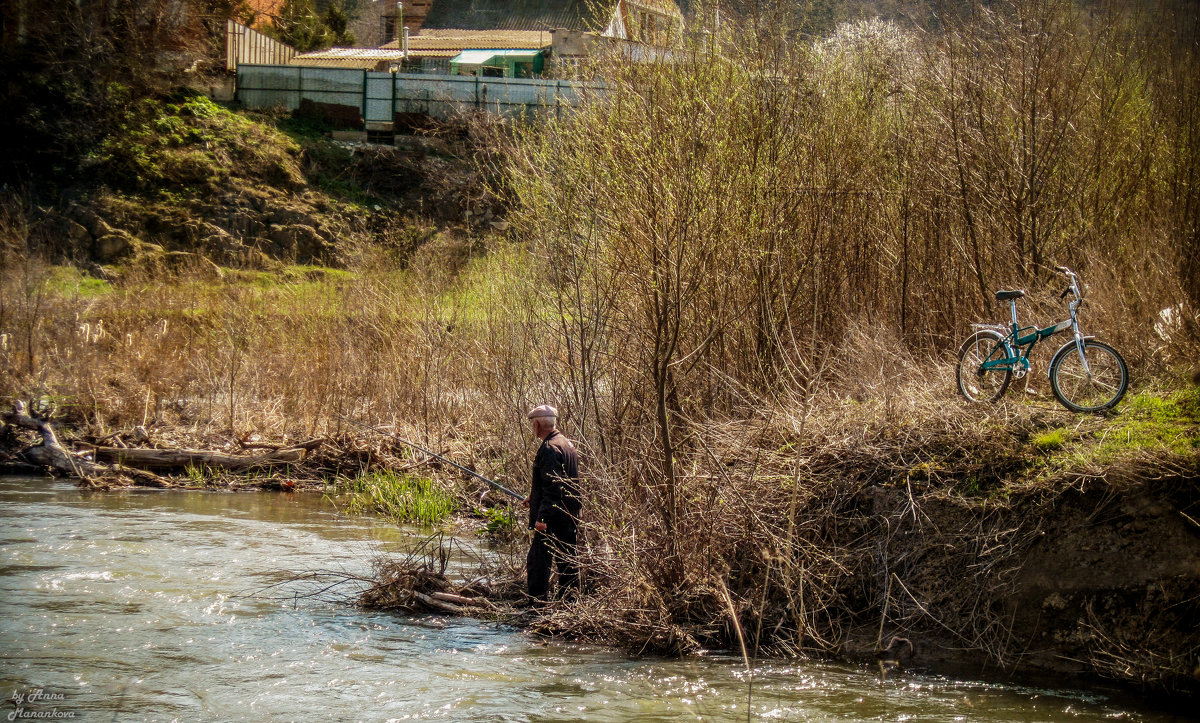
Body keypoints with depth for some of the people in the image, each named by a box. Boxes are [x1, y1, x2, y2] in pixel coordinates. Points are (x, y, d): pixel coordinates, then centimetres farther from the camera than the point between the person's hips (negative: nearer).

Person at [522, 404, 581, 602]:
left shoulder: (550, 448, -17)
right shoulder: (567, 443, 14)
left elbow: (553, 486, -23)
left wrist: (542, 517, -24)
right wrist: (534, 497, 31)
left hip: (553, 518, -10)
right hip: (570, 517, 10)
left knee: (538, 562, -6)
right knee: (567, 561, 14)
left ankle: (537, 601, -6)